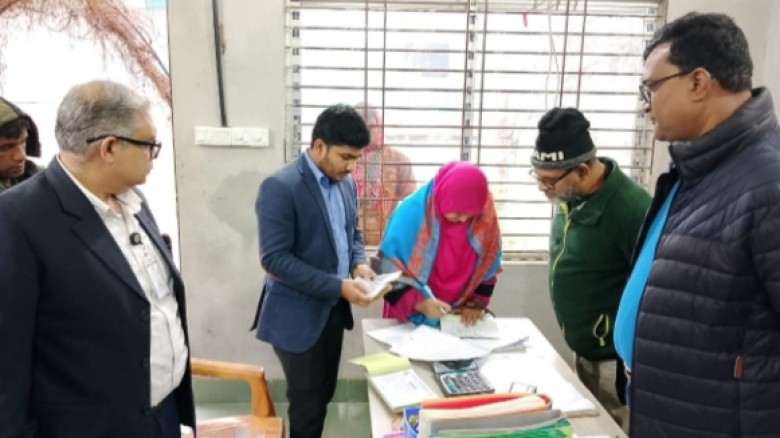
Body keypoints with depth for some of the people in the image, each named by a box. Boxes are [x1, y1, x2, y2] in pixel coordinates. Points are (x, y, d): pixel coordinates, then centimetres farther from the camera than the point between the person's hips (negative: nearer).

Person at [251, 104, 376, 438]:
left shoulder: (346, 183, 4)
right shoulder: (280, 187, -19)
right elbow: (274, 259, -23)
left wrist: (359, 263, -6)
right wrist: (338, 285, -25)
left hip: (333, 309, 7)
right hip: (298, 315, -7)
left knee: (323, 395, 19)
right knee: (308, 403, 8)